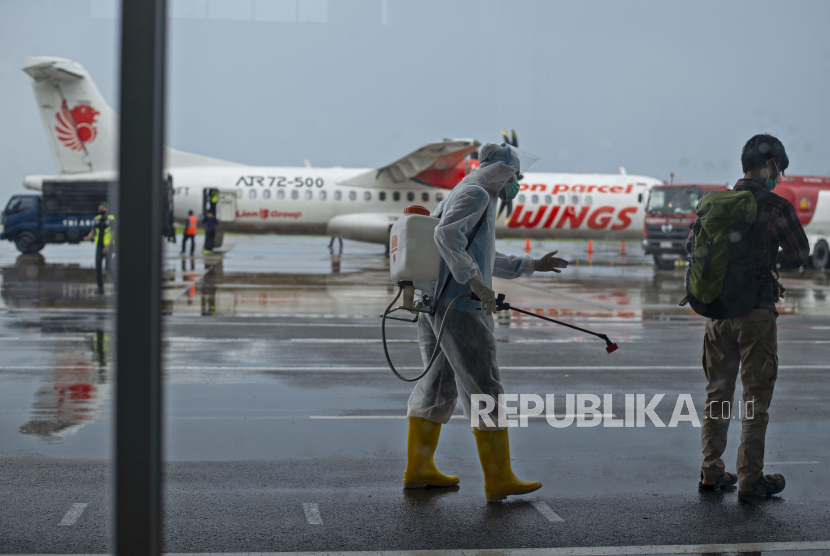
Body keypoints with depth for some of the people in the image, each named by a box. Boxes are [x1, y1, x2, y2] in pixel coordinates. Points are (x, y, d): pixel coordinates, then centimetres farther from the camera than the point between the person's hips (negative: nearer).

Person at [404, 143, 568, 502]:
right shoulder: (475, 193, -7)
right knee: (483, 390, -6)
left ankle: (418, 469, 22)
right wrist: (476, 283, -28)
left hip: (434, 307, 10)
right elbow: (447, 235, -26)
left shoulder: (459, 198, 24)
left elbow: (486, 260, 32)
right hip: (460, 308, -10)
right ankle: (499, 480, -4)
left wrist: (532, 266, 32)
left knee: (438, 385, 16)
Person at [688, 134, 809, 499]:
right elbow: (799, 256, -3)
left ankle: (711, 472, 19)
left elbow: (692, 245, 12)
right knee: (756, 397, 5)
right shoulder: (776, 208, -11)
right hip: (756, 311, -5)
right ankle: (750, 479, 8)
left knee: (717, 394, 15)